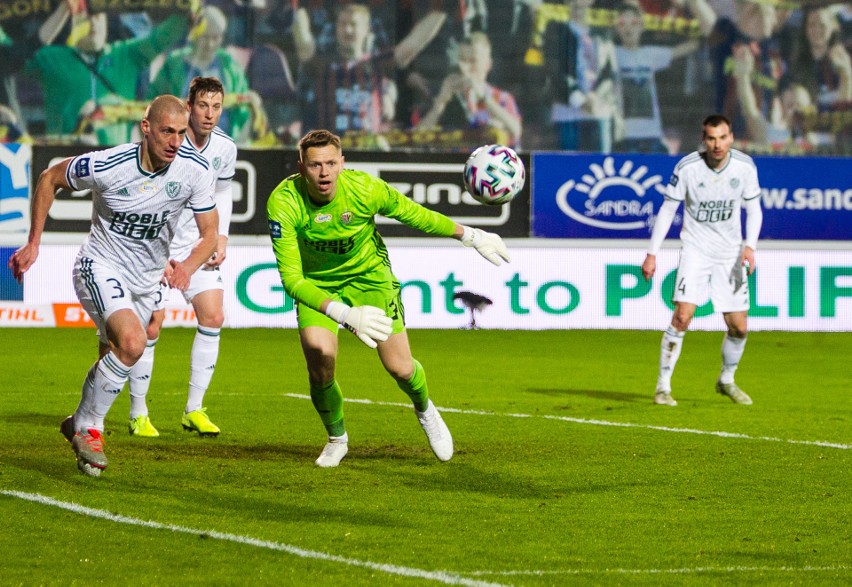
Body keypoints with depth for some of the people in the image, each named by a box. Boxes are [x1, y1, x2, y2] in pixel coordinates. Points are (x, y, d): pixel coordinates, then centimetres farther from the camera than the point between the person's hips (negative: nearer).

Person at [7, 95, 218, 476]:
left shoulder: (194, 170, -16)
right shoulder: (106, 166, -23)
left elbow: (209, 233, -7)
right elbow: (49, 179, -5)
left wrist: (188, 266, -29)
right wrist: (33, 244, -4)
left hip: (147, 278, 5)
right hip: (100, 267, -5)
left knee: (114, 358, 13)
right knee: (132, 342, -26)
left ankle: (79, 424, 39)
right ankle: (89, 427, -8)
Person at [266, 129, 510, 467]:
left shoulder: (364, 189, -27)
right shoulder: (283, 203, -30)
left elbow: (414, 214, -7)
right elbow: (291, 278, -32)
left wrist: (470, 236, 4)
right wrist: (345, 314, -43)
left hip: (369, 274, 1)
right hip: (315, 284, 0)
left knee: (399, 367, -7)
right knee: (319, 354, -24)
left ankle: (424, 410, 33)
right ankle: (336, 439, 6)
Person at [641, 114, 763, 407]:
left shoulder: (744, 166, -8)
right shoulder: (687, 168, -15)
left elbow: (754, 209, 3)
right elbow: (667, 209, -5)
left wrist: (750, 246, -13)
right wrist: (652, 254, -7)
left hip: (730, 254, 3)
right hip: (695, 250, -3)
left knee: (738, 328, 3)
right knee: (682, 316, -19)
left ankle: (726, 381, 30)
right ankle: (663, 387, -10)